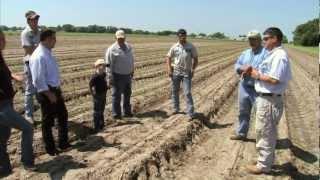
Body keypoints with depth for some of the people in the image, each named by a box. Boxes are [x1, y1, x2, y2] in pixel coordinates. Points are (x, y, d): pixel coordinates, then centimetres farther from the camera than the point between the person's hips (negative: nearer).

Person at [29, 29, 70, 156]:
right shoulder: (39, 56, -21)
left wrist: (57, 90, 17)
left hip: (55, 90, 10)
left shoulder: (48, 53, 9)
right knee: (48, 121, 6)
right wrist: (49, 94, -20)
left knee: (63, 116, 17)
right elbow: (38, 79, -24)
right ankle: (50, 149, 23)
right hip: (46, 92, -10)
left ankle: (63, 143, 32)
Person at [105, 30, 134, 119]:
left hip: (128, 75, 6)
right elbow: (109, 64, -13)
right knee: (117, 95, 3)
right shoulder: (112, 49, -12)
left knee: (127, 94, 17)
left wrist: (132, 70, 16)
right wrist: (110, 77, -16)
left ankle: (127, 111, 32)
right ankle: (116, 114, 16)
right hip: (118, 76, -6)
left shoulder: (129, 47, 6)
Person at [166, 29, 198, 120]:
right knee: (175, 91, 13)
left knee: (187, 93, -7)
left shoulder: (191, 47, -2)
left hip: (187, 73, -3)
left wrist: (193, 69, -10)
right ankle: (176, 108, 32)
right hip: (175, 72, 3)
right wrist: (169, 69, -7)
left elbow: (195, 59, 3)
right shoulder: (174, 47, 1)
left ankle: (191, 114, -3)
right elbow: (169, 57, 6)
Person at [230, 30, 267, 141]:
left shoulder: (266, 53, -9)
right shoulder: (245, 53, 13)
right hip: (244, 87, 7)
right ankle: (241, 133, 32)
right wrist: (243, 68, -13)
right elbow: (237, 66, 9)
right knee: (243, 112, 17)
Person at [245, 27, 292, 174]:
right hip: (266, 98, 10)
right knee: (267, 132, 20)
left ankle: (263, 165, 14)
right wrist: (257, 72, 2)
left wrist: (257, 75, -13)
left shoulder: (279, 56, -18)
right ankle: (267, 159, 36)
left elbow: (274, 79, -25)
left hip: (269, 100, -10)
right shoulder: (274, 54, 14)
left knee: (265, 132, 1)